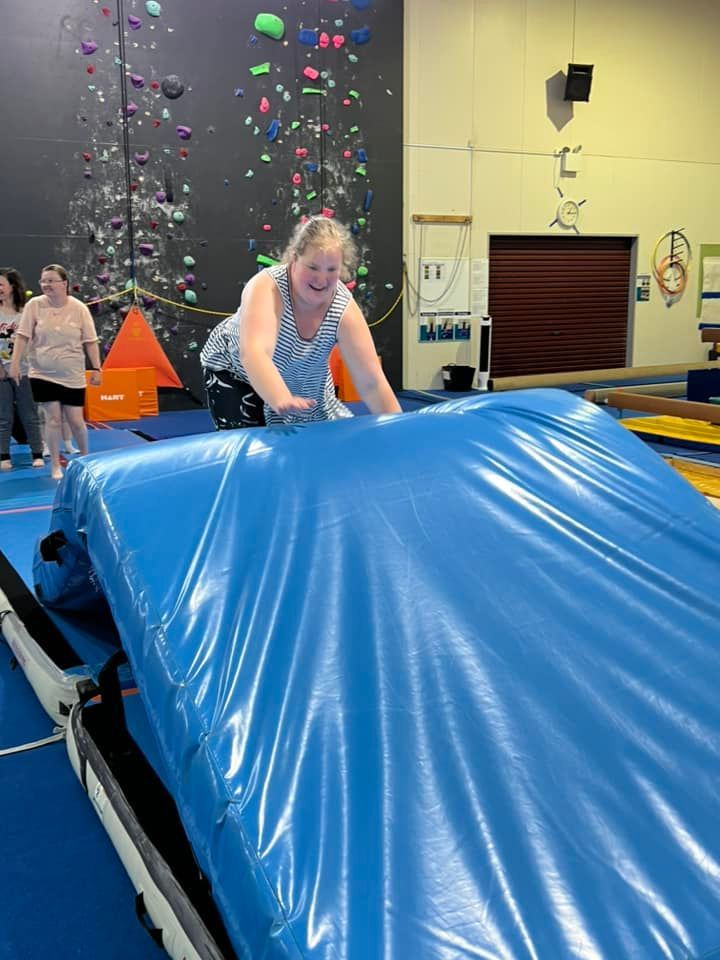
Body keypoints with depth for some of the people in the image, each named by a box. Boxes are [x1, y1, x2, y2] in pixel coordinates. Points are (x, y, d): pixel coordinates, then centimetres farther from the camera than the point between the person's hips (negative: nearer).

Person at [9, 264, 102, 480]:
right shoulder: (34, 305, -5)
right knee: (53, 419, 0)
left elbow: (90, 340, -1)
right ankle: (55, 465, 13)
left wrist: (96, 368, -4)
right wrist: (15, 363, -9)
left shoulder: (79, 308, -6)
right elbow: (23, 335, -3)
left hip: (72, 376, 0)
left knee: (76, 420, 3)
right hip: (43, 374, 0)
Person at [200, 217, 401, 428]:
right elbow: (253, 353, -53)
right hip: (235, 372, -3)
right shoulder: (267, 288, -36)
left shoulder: (344, 308, -26)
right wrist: (281, 400, -70)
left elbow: (371, 383, -24)